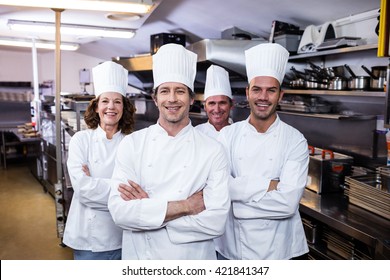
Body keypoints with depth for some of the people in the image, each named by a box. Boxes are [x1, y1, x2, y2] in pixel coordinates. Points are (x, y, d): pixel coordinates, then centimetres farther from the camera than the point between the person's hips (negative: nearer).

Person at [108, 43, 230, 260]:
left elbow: (216, 222, -18)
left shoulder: (213, 150, -11)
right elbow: (119, 211, -16)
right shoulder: (132, 144, -8)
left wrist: (146, 208, -20)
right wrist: (185, 206, -22)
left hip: (193, 259, 0)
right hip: (140, 258, 1)